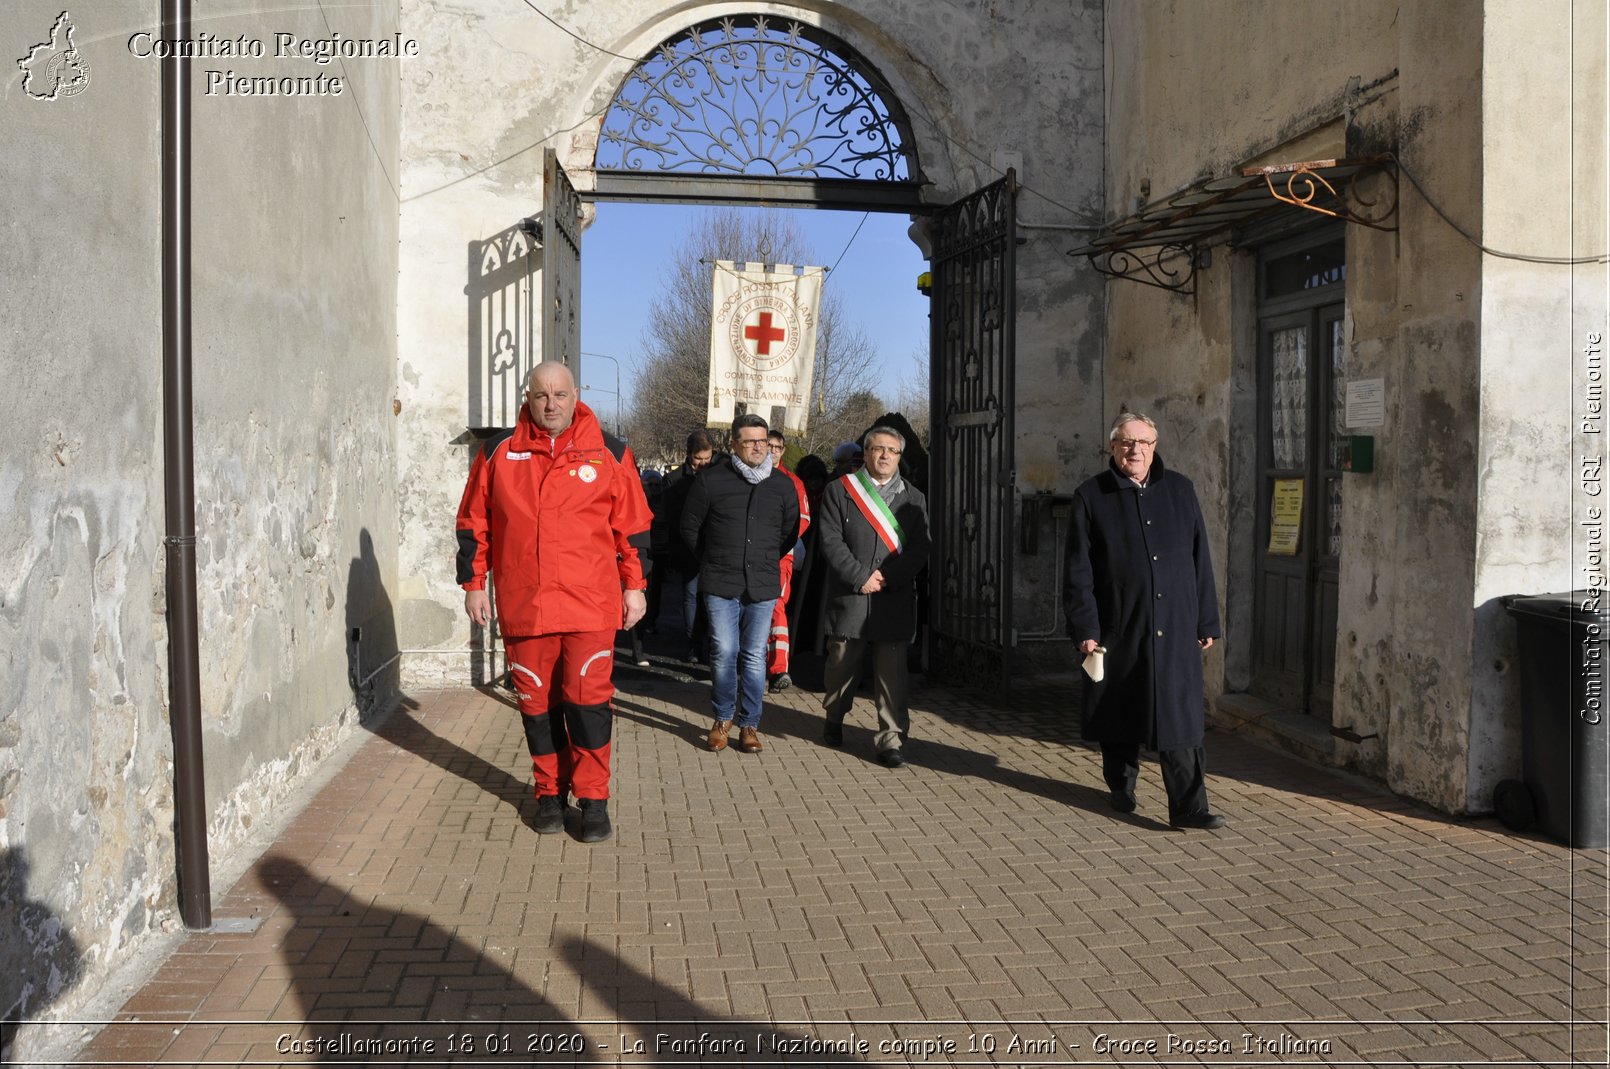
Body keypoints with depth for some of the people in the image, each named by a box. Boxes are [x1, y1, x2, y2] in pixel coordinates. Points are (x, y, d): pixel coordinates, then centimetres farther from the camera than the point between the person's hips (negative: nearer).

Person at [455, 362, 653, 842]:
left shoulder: (609, 453, 3)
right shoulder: (498, 453, 6)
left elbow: (632, 526, 8)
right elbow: (474, 524, 11)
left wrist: (634, 586, 6)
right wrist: (474, 584, 9)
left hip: (590, 605, -2)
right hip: (522, 605, 2)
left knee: (588, 700, -4)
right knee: (537, 702, 9)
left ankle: (593, 797, 9)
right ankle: (550, 793, 24)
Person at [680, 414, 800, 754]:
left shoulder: (782, 484, 7)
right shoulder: (711, 480, -1)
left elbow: (791, 532, 18)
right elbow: (690, 527, 8)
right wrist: (712, 560, 11)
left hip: (763, 585, 2)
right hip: (720, 584, -2)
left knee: (755, 656, 4)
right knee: (724, 652, -2)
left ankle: (750, 725, 14)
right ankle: (723, 719, 16)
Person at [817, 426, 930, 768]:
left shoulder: (913, 499, 12)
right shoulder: (839, 491, 5)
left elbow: (919, 549, 3)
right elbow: (830, 541, -3)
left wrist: (886, 579, -11)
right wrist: (860, 577, -12)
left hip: (895, 599, 1)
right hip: (849, 596, -1)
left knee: (892, 672, -3)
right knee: (842, 663, 10)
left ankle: (890, 739, 2)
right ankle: (834, 719, 34)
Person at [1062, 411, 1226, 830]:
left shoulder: (1179, 490, 8)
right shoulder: (1091, 497, 0)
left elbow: (1200, 560, 10)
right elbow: (1078, 571, -2)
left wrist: (1206, 621, 7)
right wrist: (1084, 628, -8)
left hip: (1174, 627, 1)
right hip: (1117, 627, -1)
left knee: (1180, 715, -4)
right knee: (1119, 714, 11)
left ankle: (1188, 806, -3)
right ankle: (1121, 787, 30)